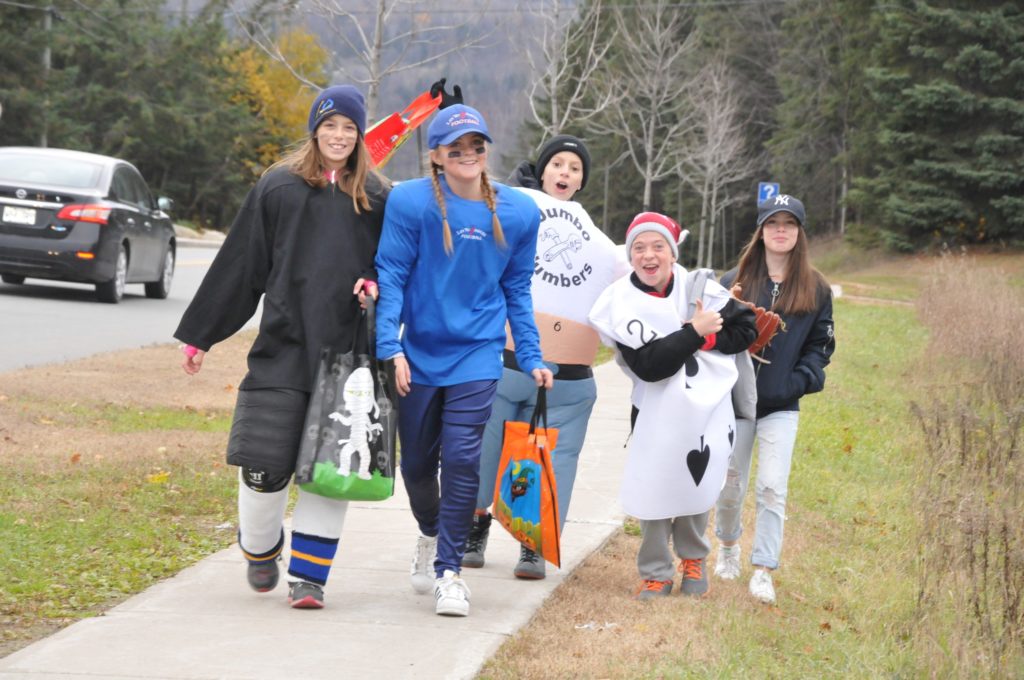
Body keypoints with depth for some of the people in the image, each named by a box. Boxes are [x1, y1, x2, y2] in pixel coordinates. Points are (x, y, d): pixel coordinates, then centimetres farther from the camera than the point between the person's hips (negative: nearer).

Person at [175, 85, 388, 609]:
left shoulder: (377, 198, 8)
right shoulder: (278, 187, 7)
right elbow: (240, 264, 10)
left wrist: (376, 283, -8)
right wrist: (200, 334, 11)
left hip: (347, 350, 0)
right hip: (283, 345, 0)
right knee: (264, 461, -3)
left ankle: (308, 575, 6)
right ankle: (260, 550, 24)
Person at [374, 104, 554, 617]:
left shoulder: (518, 212, -1)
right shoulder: (411, 202, -10)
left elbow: (517, 289, 10)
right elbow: (391, 274, -8)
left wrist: (531, 358, 9)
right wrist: (391, 347, -17)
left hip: (477, 355, 0)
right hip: (419, 353, 0)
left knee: (461, 459, -12)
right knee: (417, 464, 12)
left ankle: (449, 570, 1)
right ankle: (430, 536, 43)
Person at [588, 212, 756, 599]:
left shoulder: (698, 287, -5)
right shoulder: (621, 302, -13)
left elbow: (746, 328, 2)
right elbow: (648, 365, -23)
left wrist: (706, 340, -14)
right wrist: (694, 333, -24)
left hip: (708, 405, 2)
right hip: (657, 409, -2)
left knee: (696, 484, 4)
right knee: (653, 489, -5)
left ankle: (692, 559, 31)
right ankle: (656, 573, 14)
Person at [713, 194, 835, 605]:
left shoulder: (815, 288, 4)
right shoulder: (735, 281, 2)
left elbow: (820, 344, 7)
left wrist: (801, 381, -9)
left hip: (782, 405, 0)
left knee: (773, 488, -7)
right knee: (731, 483, 11)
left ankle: (763, 572, -3)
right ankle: (728, 546, 37)